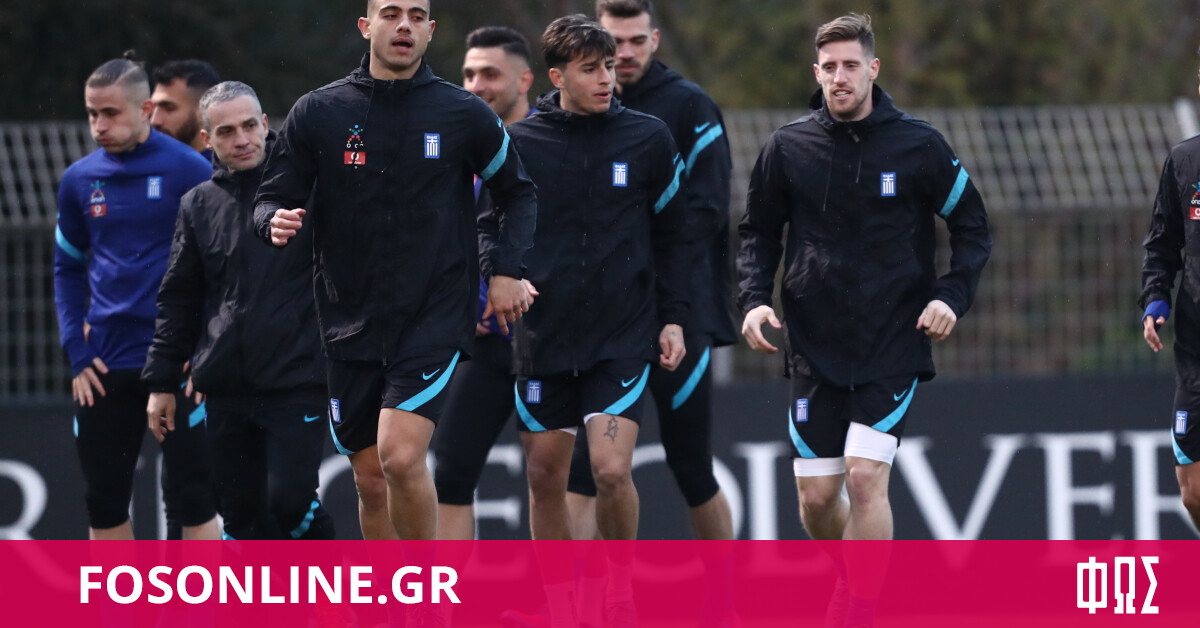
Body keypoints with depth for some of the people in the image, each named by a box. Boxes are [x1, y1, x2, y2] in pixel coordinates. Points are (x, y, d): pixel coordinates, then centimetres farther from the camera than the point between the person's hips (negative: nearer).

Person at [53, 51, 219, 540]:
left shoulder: (189, 170, -6)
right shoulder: (79, 180, 6)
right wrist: (77, 353, 5)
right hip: (104, 370, 4)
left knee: (191, 501, -3)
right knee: (104, 503, 8)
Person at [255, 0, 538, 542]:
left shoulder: (463, 115, 0)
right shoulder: (318, 112, 2)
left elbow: (517, 193, 15)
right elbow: (273, 198, 5)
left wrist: (505, 270, 3)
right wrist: (277, 222, -18)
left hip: (435, 317, -3)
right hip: (351, 323, 3)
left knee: (400, 457, -19)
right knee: (370, 479, 8)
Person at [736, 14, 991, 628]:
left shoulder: (918, 146, -2)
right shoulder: (788, 147, 2)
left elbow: (971, 227, 7)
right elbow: (758, 231, 13)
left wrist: (951, 296, -8)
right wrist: (754, 298, -4)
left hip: (893, 343, -2)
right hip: (814, 346, 2)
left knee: (866, 476, -16)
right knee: (816, 495, 1)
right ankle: (850, 573, 31)